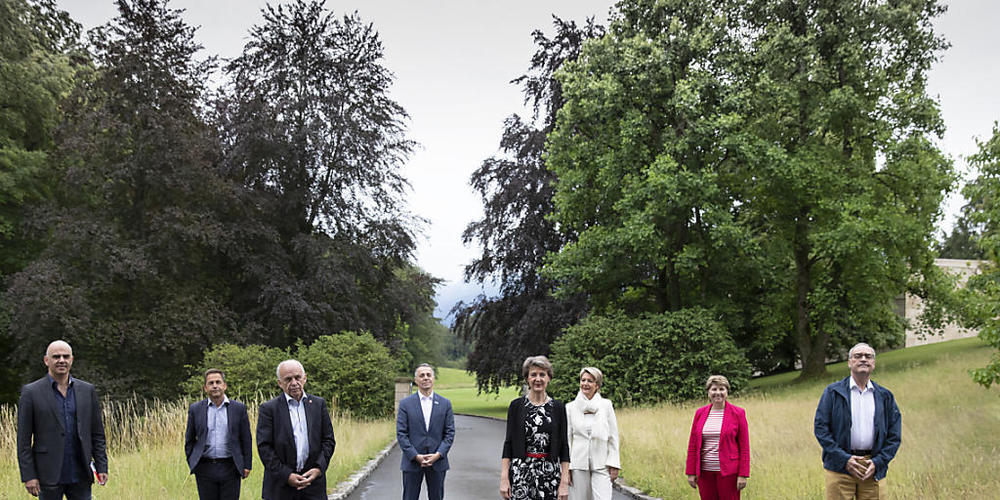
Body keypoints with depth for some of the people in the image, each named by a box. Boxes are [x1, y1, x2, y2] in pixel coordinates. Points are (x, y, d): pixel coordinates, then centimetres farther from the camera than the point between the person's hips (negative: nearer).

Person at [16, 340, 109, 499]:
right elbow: (23, 439, -3)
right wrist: (28, 476, -8)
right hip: (49, 475, -2)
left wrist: (102, 467, 3)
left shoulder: (87, 390, 8)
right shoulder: (31, 392, -2)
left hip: (80, 475, 3)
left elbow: (97, 433, 10)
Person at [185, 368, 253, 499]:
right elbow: (189, 439, 11)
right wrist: (191, 463, 4)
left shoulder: (239, 408, 3)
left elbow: (246, 439, 5)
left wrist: (247, 465, 1)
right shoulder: (195, 409, 5)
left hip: (230, 468, -1)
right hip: (205, 469, 1)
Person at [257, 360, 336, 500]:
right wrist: (286, 475, -12)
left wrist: (319, 469, -6)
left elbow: (329, 441, 9)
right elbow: (264, 447, -5)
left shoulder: (319, 404, 9)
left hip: (313, 484, 2)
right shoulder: (268, 409, 0)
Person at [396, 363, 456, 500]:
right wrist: (416, 456, -13)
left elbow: (450, 433, 3)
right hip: (412, 462, -1)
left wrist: (438, 454, -11)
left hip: (437, 462, 1)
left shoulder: (445, 404, 6)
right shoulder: (405, 404, 1)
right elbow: (401, 434, -4)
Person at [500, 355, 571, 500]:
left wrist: (565, 481, -2)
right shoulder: (516, 406, 3)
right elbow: (508, 443, 2)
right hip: (521, 472, -1)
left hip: (550, 472, 1)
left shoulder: (558, 408, 5)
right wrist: (504, 478, -5)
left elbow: (564, 446, 5)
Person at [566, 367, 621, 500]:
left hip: (601, 464, -1)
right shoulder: (570, 407, 3)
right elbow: (567, 438, 6)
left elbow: (613, 436, 5)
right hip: (578, 463, 1)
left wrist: (614, 464, -1)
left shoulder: (606, 405, 3)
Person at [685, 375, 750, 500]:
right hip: (705, 471, 3)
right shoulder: (700, 413, 7)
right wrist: (691, 473, 4)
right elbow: (692, 445, 9)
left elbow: (744, 447, -3)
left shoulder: (738, 413, -2)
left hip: (728, 471, -3)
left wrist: (743, 474, -8)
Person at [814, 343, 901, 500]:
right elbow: (820, 427, -2)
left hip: (874, 469, 2)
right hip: (840, 466, -2)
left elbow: (894, 435, 11)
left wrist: (878, 462, -3)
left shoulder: (885, 396, 12)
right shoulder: (833, 392, 4)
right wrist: (844, 459, -10)